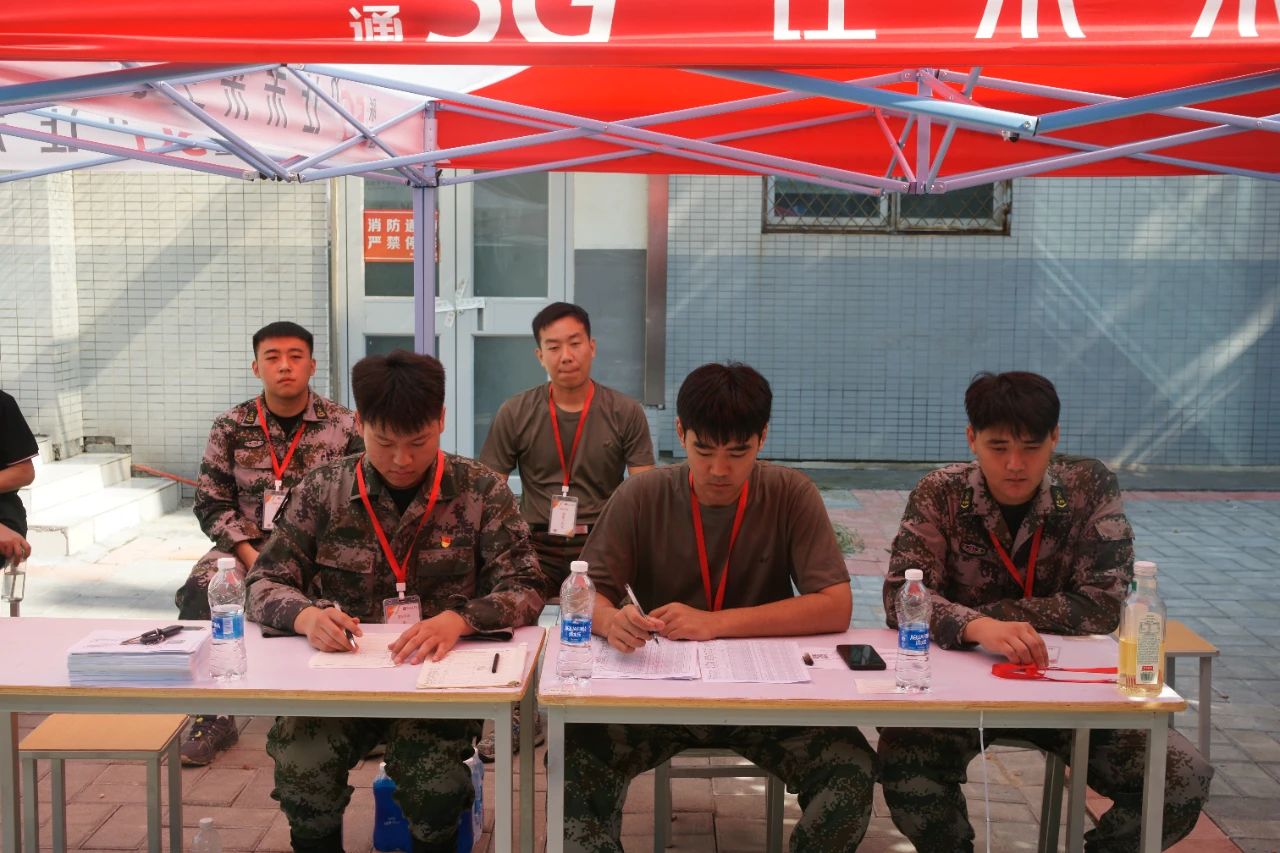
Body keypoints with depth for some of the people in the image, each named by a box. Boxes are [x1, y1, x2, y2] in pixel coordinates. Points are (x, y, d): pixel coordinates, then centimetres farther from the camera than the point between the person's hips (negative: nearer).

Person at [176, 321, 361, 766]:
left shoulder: (343, 425, 0)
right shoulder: (230, 427, 4)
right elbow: (212, 502, 4)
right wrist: (250, 555, -11)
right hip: (250, 544, 2)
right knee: (198, 591, -26)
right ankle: (211, 717, -8)